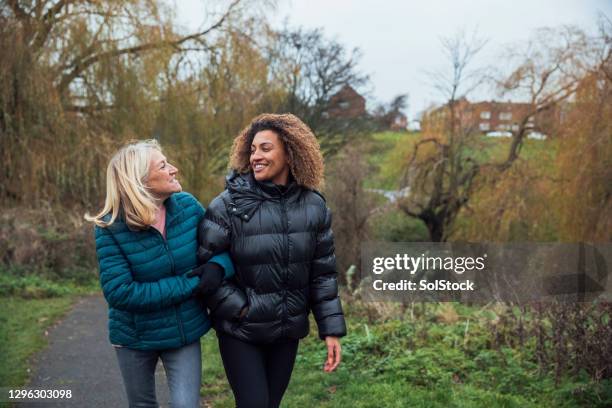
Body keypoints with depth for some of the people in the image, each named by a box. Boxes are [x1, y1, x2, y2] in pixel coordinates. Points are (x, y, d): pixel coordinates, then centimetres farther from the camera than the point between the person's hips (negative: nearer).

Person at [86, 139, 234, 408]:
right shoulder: (111, 227, -20)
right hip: (135, 336, -1)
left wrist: (219, 265, -23)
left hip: (185, 332, 1)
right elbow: (119, 292, -26)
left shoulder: (188, 206, -11)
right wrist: (188, 286, -27)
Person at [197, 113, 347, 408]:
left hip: (288, 330, 3)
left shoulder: (313, 206, -2)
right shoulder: (229, 204, -12)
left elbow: (322, 272, 2)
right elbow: (203, 265, -12)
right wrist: (238, 309, -15)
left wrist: (331, 329, 0)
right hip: (240, 331, -3)